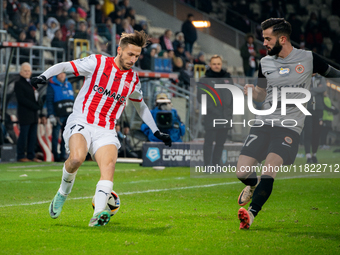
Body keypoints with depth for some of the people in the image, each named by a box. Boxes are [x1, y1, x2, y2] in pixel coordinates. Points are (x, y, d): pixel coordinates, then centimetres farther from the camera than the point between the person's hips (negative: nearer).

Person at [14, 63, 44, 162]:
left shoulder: (32, 83, 21)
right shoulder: (19, 84, -4)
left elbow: (38, 97, 20)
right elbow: (21, 99, -14)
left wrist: (39, 104, -3)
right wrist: (34, 106, -16)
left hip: (34, 114, 8)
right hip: (25, 115, -8)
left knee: (33, 136, 6)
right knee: (24, 135, -6)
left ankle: (31, 156, 10)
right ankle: (21, 156, -1)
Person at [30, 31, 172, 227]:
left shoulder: (133, 80, 12)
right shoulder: (97, 63, 0)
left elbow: (141, 106, 30)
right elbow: (64, 66, 3)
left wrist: (157, 132, 30)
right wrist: (45, 76, -15)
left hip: (106, 131, 4)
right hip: (81, 122, -3)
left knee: (109, 165, -25)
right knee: (77, 158, -31)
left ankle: (99, 214, -35)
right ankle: (63, 193, -1)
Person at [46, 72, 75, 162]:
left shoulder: (69, 85, 16)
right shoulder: (52, 86, 0)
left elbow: (72, 99, 21)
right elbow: (49, 101, -5)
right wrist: (51, 115, -12)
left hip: (69, 115, 5)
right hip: (58, 116, -5)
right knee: (56, 136, -3)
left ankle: (63, 155, 12)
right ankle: (56, 156, 2)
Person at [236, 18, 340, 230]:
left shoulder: (308, 59, 1)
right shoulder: (265, 63, 10)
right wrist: (251, 91, -2)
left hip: (290, 126, -4)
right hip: (263, 123, 4)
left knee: (270, 167, -26)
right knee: (242, 172, -4)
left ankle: (251, 214, -28)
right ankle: (254, 185, 32)